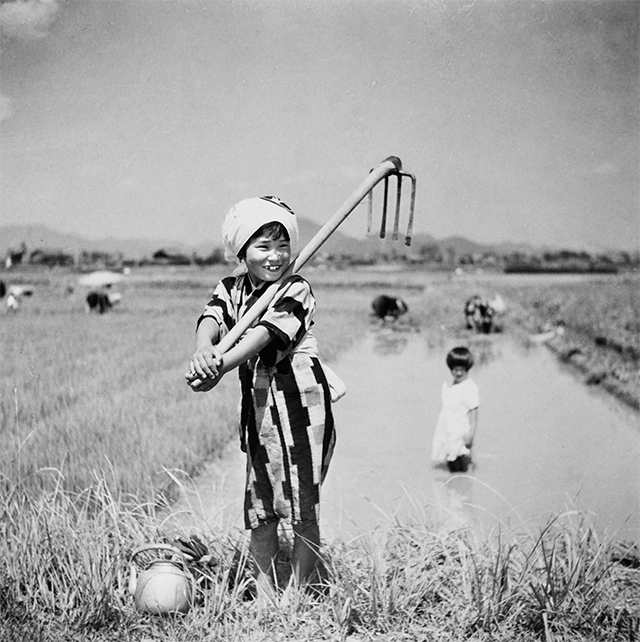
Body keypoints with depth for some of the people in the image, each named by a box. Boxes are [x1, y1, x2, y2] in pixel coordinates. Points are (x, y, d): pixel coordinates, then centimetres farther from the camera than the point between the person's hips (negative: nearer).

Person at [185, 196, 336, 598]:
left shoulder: (296, 290, -7)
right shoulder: (231, 289, 8)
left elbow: (264, 333, -23)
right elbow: (212, 317, -14)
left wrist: (220, 366, -39)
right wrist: (203, 349, -38)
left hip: (301, 402, -5)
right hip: (257, 406, 5)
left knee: (303, 510, 0)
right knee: (259, 511, 8)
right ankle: (265, 599, 19)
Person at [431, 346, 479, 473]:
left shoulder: (470, 388, -12)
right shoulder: (447, 386, 10)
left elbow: (473, 413, -13)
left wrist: (470, 434, -16)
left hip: (461, 433, -7)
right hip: (446, 432, 7)